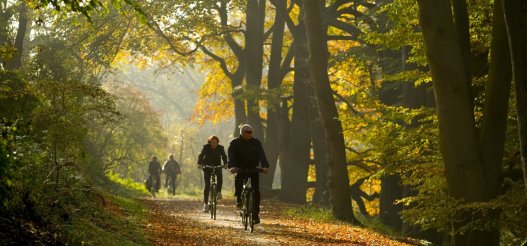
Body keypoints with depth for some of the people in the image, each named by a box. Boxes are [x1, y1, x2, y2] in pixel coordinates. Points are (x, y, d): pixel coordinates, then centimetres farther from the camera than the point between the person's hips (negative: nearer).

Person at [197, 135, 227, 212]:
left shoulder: (220, 148, -9)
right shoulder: (206, 147, -12)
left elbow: (224, 156, -15)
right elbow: (201, 156, -18)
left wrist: (225, 164, -34)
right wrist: (200, 164, -36)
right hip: (207, 166, -1)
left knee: (220, 176, -34)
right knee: (207, 185, -9)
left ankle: (219, 192, -18)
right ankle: (205, 204, -5)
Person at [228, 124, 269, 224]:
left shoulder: (256, 143, -2)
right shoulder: (235, 143, -6)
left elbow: (261, 155, -15)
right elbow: (231, 155, -20)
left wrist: (265, 166, -33)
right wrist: (232, 166, -40)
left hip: (253, 169, 1)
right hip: (241, 169, -1)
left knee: (256, 191, -9)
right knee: (238, 179, -33)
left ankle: (256, 213, -5)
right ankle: (239, 199, -11)